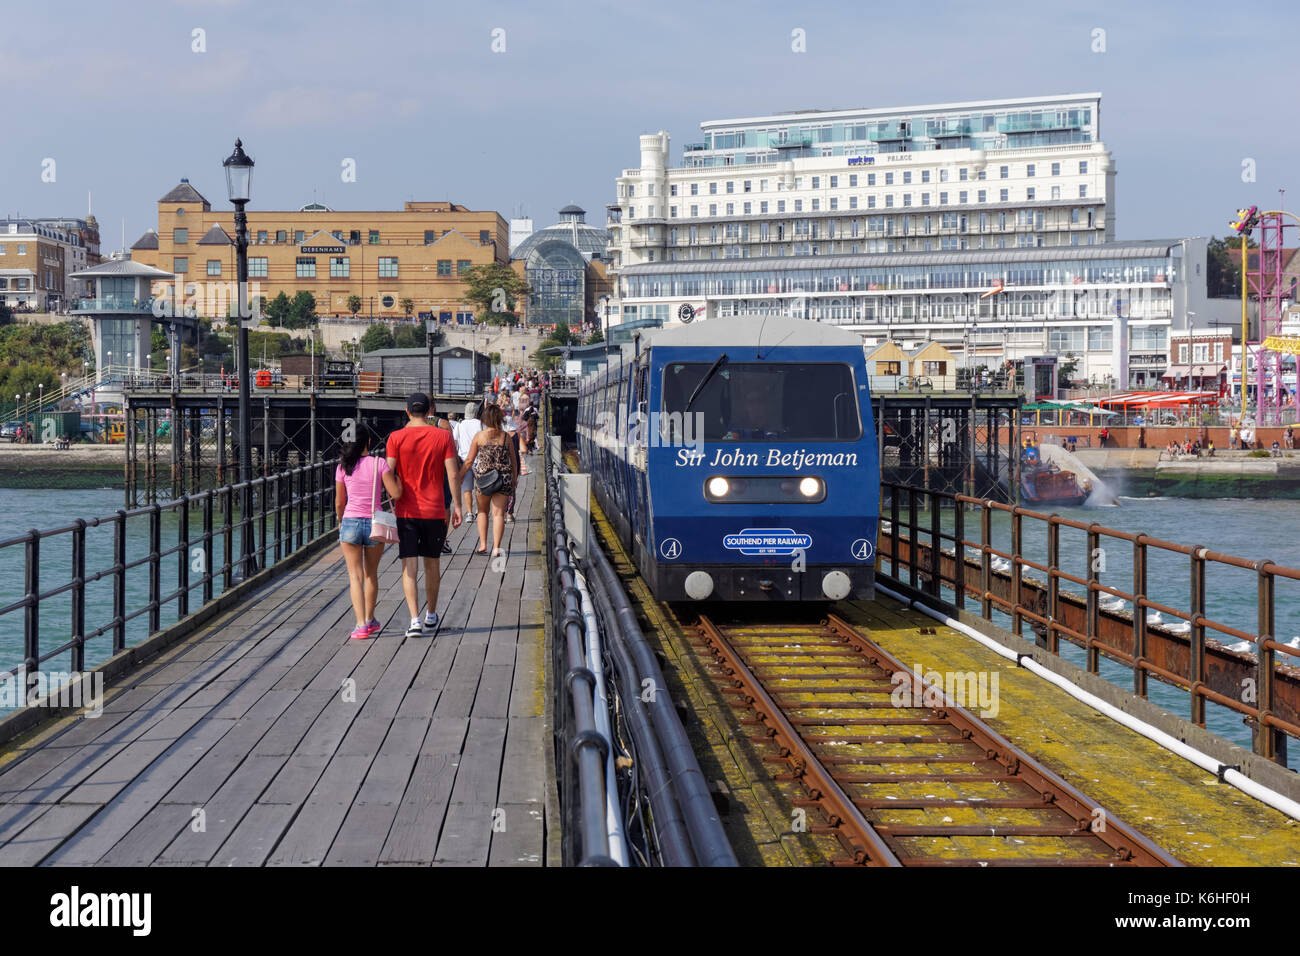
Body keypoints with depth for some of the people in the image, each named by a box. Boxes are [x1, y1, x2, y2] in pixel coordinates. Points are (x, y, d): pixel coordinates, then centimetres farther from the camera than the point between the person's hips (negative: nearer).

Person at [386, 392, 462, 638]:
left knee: (409, 567, -2)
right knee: (432, 563, 17)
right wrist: (457, 505, 3)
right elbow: (453, 474, -5)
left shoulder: (396, 438, -4)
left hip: (406, 511, -1)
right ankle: (431, 615, 30)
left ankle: (415, 620, -14)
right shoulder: (443, 436, -2)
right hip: (435, 511, 1)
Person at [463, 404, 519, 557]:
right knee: (498, 513, 1)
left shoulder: (479, 436, -3)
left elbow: (469, 460, -1)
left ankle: (483, 545, 12)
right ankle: (496, 547, -7)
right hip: (504, 478, 1)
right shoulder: (506, 437, 1)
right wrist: (514, 480, 19)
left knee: (482, 511, 17)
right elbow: (514, 460, 7)